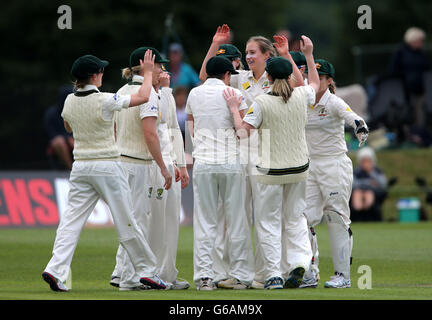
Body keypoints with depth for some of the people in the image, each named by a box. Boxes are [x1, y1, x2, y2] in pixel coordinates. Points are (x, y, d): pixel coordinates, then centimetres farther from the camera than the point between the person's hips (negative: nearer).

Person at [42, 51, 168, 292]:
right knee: (126, 221, 5)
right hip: (108, 167, -4)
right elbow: (143, 97, -6)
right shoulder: (105, 101, -14)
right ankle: (147, 270, 14)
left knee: (72, 219, 0)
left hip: (80, 167, 4)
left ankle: (56, 269, -15)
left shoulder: (70, 102, 2)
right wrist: (148, 72, 7)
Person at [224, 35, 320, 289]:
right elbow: (315, 83, 21)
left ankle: (274, 275, 2)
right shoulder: (301, 96, -2)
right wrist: (309, 54, 27)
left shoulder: (262, 102, -14)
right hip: (299, 168, 4)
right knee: (295, 217, 17)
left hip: (272, 172, -4)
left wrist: (234, 108, -4)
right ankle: (299, 261, -2)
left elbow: (243, 131, -17)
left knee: (269, 221, 6)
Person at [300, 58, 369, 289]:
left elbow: (350, 116, -29)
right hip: (310, 166, 6)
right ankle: (310, 273, 5)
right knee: (306, 218, -1)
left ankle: (343, 275, 0)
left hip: (335, 165, -6)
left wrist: (359, 126, -49)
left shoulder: (334, 103, -10)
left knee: (337, 219, -4)